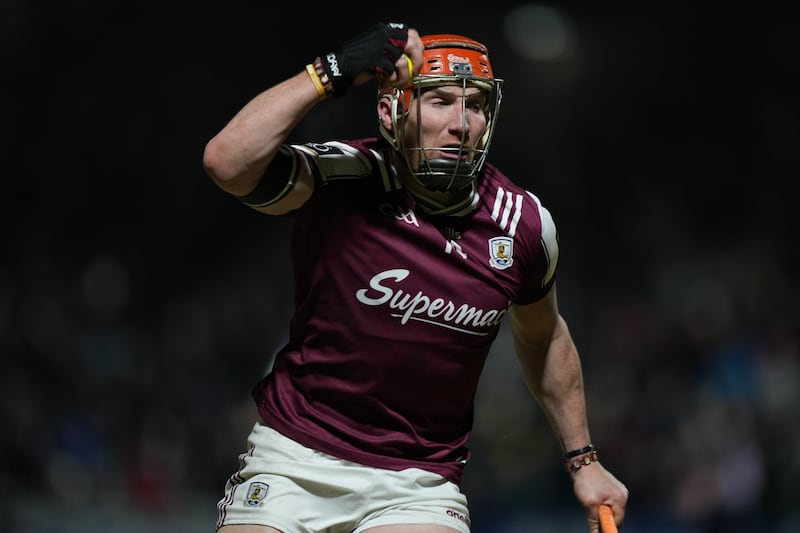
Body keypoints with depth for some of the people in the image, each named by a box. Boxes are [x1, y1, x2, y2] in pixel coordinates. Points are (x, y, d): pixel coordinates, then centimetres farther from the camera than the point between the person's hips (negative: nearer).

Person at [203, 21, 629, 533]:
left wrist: (583, 460, 20)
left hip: (418, 485, 2)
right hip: (298, 459, -2)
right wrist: (331, 73, -28)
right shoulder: (343, 183, -13)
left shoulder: (521, 226, -2)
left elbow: (543, 337, 17)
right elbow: (227, 162, -31)